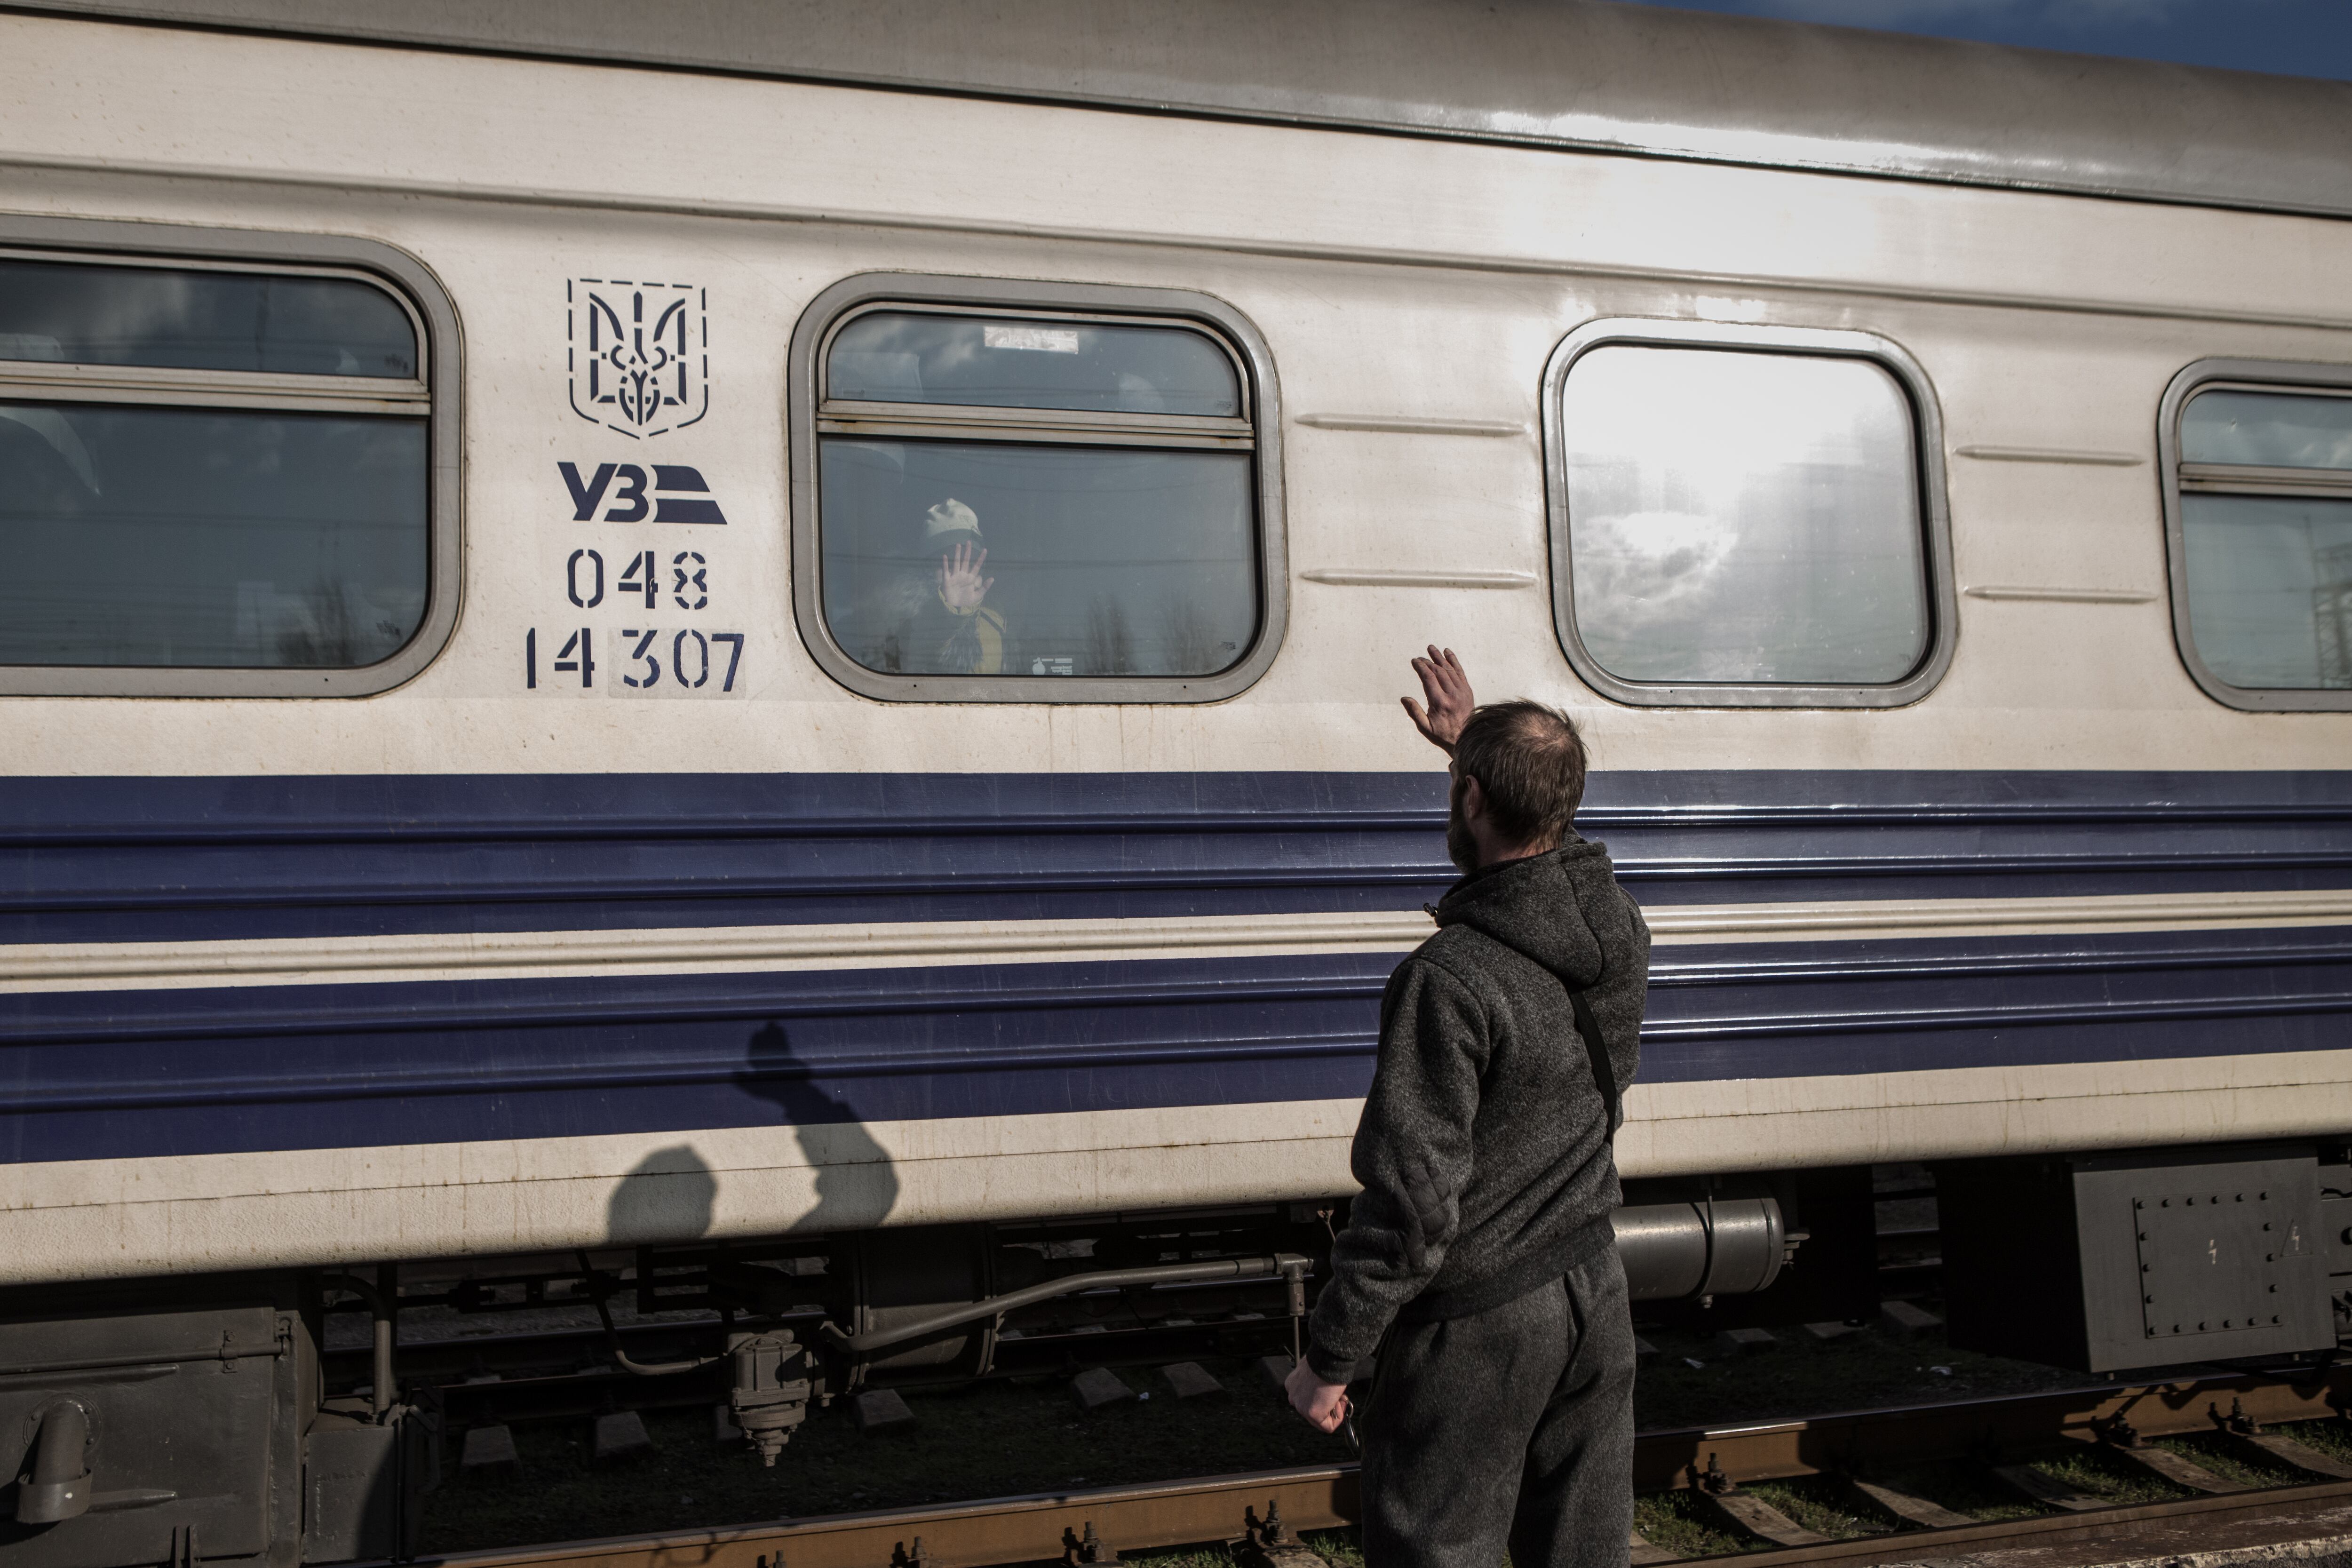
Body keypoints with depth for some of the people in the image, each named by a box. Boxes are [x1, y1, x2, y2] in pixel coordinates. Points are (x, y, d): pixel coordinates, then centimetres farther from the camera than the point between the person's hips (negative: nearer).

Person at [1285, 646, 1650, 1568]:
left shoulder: (1450, 981, -27)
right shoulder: (1619, 928, -5)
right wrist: (1477, 741, 31)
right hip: (1594, 1291, 7)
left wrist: (1327, 1361, -14)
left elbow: (1411, 1204, -26)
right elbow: (1544, 844, 22)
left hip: (1476, 1324, -7)